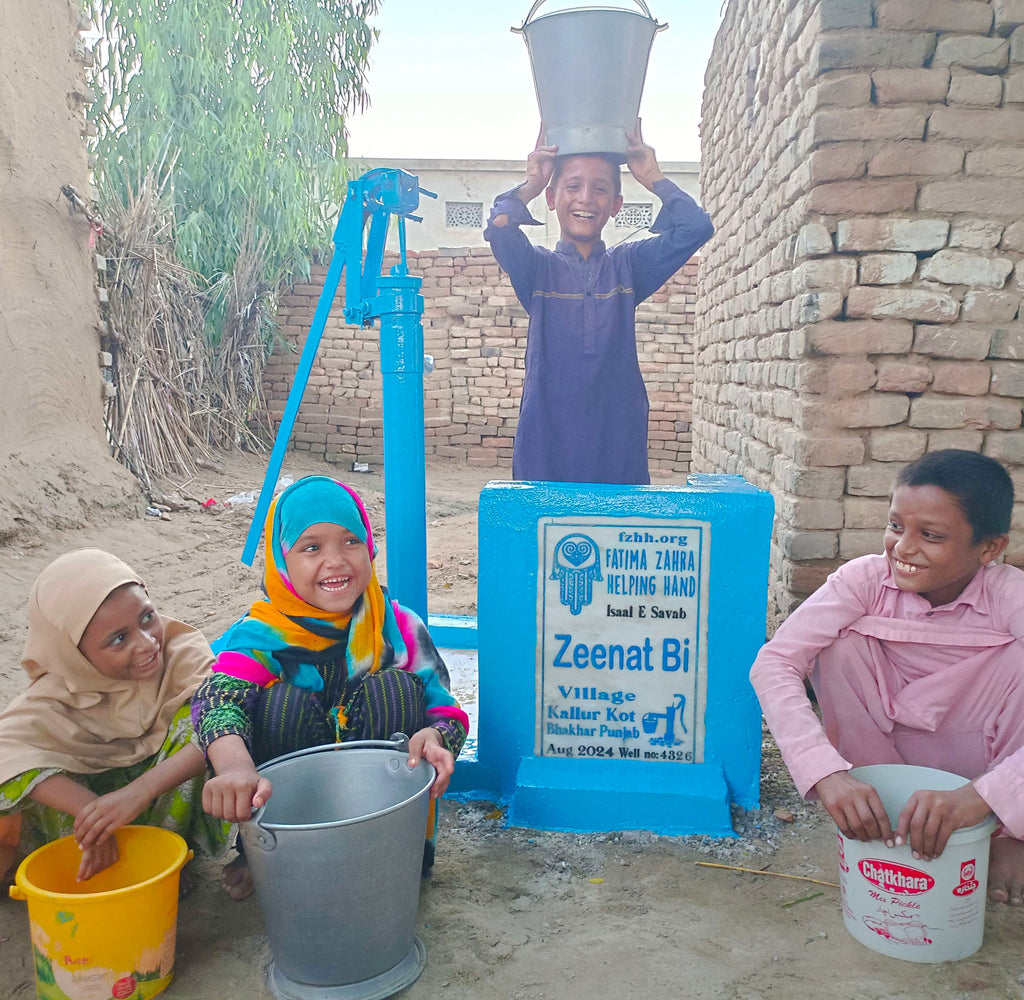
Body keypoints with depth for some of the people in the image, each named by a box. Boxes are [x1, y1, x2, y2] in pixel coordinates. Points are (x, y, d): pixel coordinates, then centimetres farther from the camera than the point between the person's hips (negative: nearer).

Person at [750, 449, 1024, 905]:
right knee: (841, 643, -25)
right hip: (883, 747, 1)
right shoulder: (867, 579, -21)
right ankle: (888, 818, -10)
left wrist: (976, 796, -50)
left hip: (979, 766, 0)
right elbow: (773, 663, -31)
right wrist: (826, 773, -45)